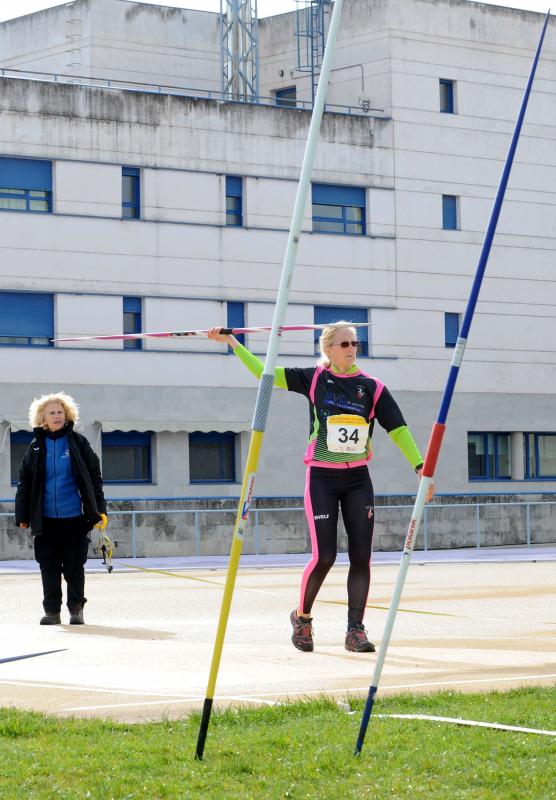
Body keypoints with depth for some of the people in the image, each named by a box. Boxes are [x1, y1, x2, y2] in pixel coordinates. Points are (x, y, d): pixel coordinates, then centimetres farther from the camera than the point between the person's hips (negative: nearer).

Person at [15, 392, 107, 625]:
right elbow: (24, 482, 9)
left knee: (74, 566, 3)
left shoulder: (78, 443, 1)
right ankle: (51, 611, 11)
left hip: (75, 518, -2)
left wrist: (99, 510, -3)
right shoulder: (36, 447, 6)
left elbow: (95, 477, 2)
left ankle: (76, 609, 13)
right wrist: (22, 516, 5)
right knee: (49, 567, 4)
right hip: (46, 518, 2)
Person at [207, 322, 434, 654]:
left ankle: (356, 630, 3)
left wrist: (420, 466, -12)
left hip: (358, 479, 2)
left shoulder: (372, 387, 1)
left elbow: (398, 429, -3)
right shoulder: (314, 379, 0)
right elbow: (264, 372, 3)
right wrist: (231, 342, 1)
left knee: (361, 555, -5)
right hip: (322, 478, -2)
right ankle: (302, 617, 17)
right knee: (324, 556, -8)